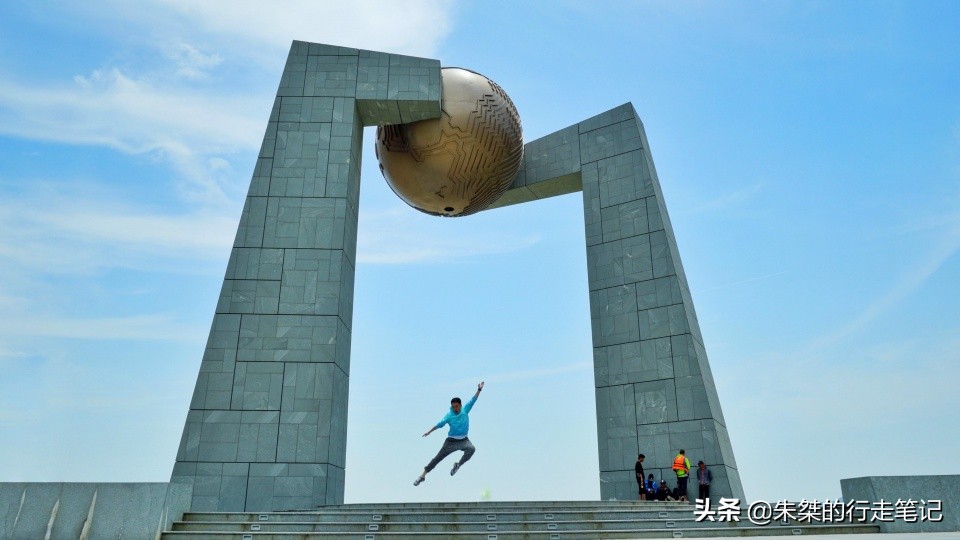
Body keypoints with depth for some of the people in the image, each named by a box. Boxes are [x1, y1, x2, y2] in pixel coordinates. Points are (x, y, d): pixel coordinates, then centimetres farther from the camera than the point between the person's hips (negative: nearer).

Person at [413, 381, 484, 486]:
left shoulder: (465, 410, -3)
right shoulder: (449, 415, -8)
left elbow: (472, 400, -4)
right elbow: (440, 424, -11)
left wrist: (479, 390, -12)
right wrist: (429, 431, -19)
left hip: (463, 440, 1)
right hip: (451, 441, -1)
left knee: (472, 448, -31)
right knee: (438, 458, 0)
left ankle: (458, 465, -11)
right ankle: (422, 475, 11)